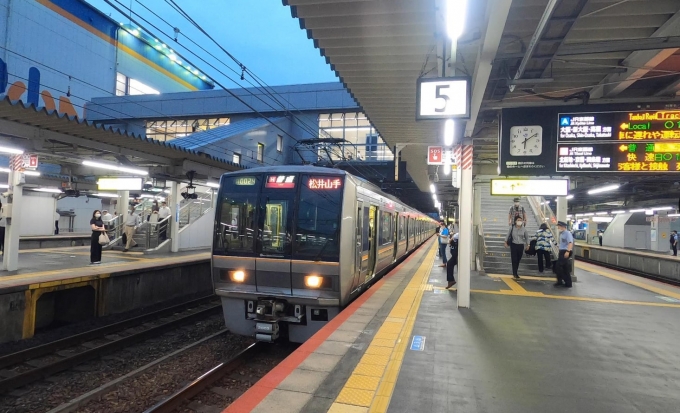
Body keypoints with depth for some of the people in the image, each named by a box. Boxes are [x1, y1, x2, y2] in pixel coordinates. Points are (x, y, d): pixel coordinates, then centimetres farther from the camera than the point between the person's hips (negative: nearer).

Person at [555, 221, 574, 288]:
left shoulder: (568, 233, -12)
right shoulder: (561, 234, 17)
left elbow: (570, 243, -24)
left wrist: (568, 251, -35)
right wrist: (559, 252, 27)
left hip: (565, 252, -10)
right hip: (562, 252, 10)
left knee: (558, 266, -12)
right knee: (565, 268, 12)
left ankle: (560, 281, -3)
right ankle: (568, 283, 17)